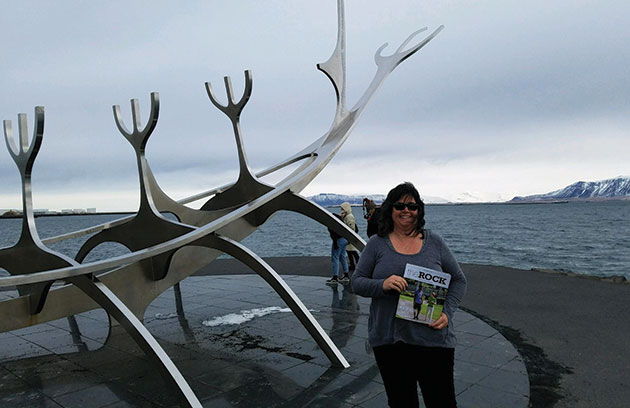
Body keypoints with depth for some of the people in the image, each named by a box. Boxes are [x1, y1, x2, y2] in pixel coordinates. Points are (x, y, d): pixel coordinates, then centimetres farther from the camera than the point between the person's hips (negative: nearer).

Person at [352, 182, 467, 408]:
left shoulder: (434, 242, 5)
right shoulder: (377, 244, 2)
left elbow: (458, 280, 11)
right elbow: (357, 282, 1)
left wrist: (447, 313, -5)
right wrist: (383, 285, -19)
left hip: (433, 339, 0)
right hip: (388, 340, 0)